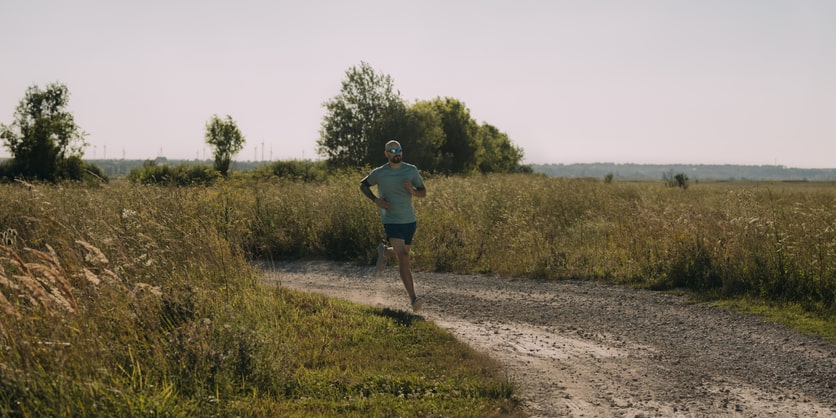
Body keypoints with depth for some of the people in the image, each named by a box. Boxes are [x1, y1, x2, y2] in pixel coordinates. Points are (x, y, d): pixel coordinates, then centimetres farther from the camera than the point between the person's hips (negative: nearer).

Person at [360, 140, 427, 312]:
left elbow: (423, 192, 10)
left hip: (410, 220, 4)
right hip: (391, 221, -4)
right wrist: (375, 200, -4)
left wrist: (412, 191, -13)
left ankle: (384, 251, 56)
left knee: (402, 254, 20)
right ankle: (413, 298, -21)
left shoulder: (411, 170, 3)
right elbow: (363, 184, 13)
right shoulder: (379, 173, -4)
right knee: (403, 257, -18)